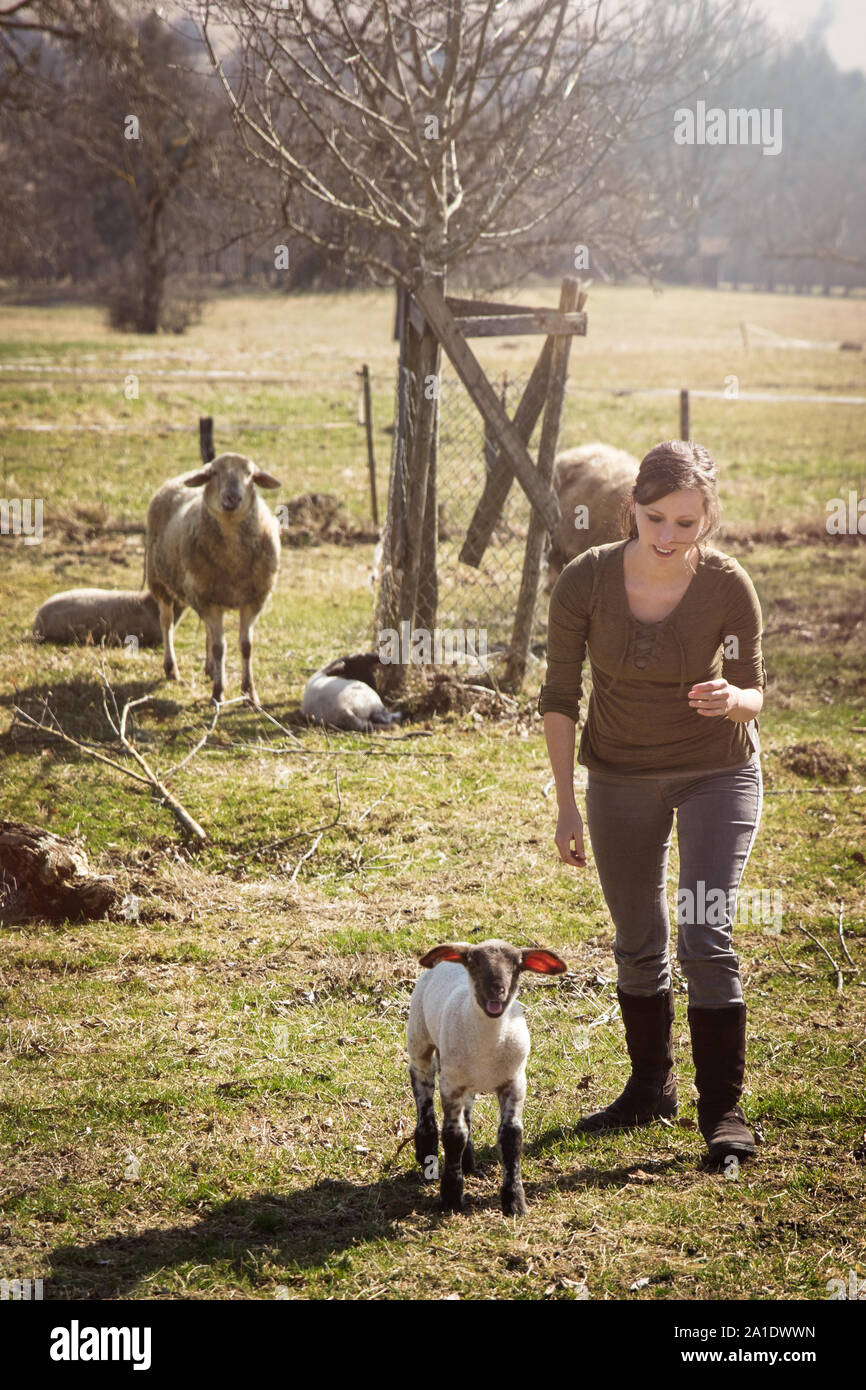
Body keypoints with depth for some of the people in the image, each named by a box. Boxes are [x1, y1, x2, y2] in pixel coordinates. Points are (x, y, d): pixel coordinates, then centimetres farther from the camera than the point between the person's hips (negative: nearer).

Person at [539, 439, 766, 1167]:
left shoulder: (728, 587, -22)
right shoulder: (585, 580, -19)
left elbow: (754, 692, -9)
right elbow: (559, 696, -7)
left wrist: (730, 699, -33)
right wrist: (567, 805, -7)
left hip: (717, 772, -2)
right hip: (621, 775, 2)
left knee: (705, 934, -13)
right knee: (638, 944, 14)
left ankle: (724, 1109, -3)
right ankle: (651, 1087, 34)